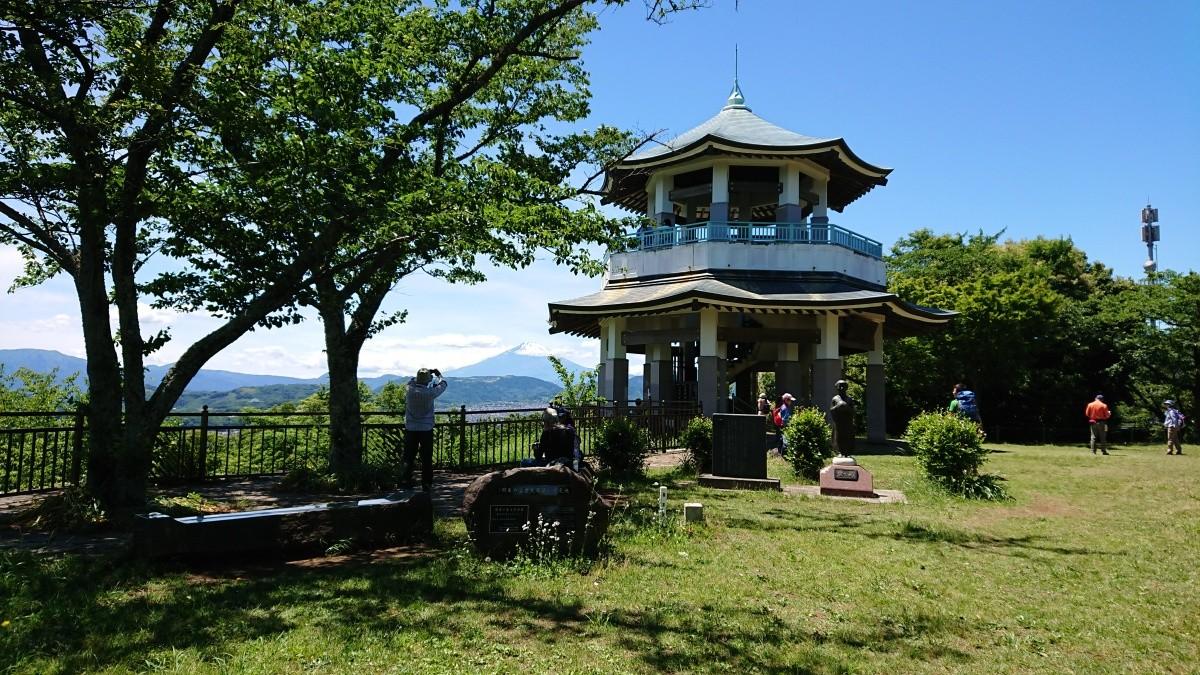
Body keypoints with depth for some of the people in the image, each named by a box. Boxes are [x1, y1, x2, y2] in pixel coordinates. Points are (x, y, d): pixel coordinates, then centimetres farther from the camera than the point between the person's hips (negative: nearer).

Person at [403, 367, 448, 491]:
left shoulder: (410, 389, -8)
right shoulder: (429, 393, -15)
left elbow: (412, 380, 17)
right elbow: (443, 384, 2)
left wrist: (428, 372, 23)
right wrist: (439, 374, 23)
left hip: (410, 429, 3)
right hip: (426, 429, -3)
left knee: (409, 457, 12)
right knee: (426, 458, 4)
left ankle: (407, 480, 13)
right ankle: (426, 484, 5)